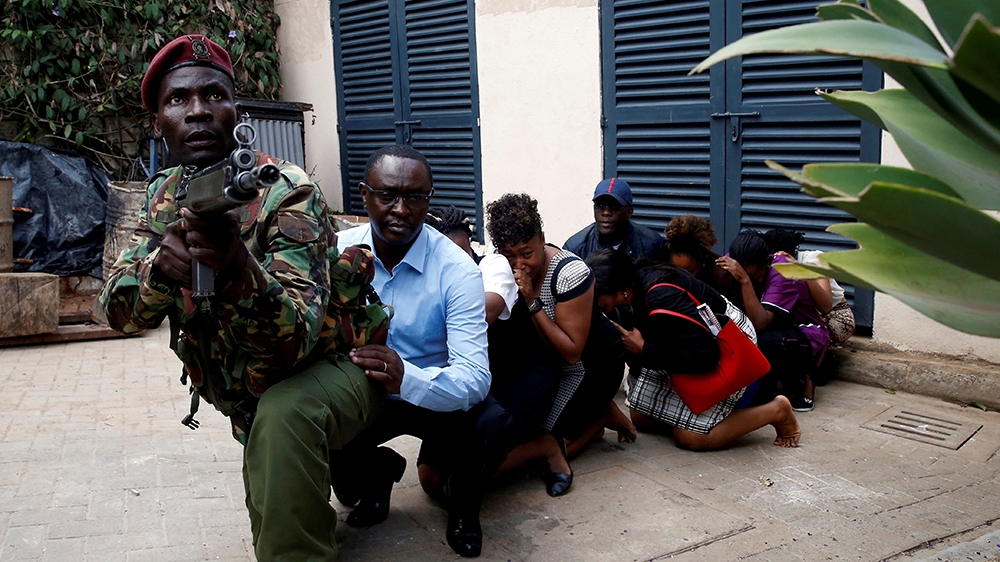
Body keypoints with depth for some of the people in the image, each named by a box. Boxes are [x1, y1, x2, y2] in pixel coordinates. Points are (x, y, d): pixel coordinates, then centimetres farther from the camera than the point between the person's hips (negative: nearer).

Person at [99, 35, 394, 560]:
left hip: (330, 370, -7)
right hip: (250, 400, 7)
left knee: (281, 415, -40)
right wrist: (160, 265, -35)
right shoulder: (165, 194, -5)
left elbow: (293, 342, -36)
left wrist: (237, 266, -56)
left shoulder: (285, 193, -26)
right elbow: (119, 310, -12)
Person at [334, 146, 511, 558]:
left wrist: (406, 376, -47)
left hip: (436, 398, -2)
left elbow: (474, 379, -28)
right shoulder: (338, 252, -10)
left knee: (492, 427, -31)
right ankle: (378, 471, 13)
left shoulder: (456, 270, -21)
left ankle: (462, 502, 6)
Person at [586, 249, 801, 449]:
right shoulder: (639, 281, -12)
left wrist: (643, 349, -29)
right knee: (640, 417, 4)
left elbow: (704, 356, -35)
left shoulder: (663, 299, -37)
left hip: (724, 349, -8)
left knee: (689, 436, -14)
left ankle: (777, 411, 2)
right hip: (684, 345, 8)